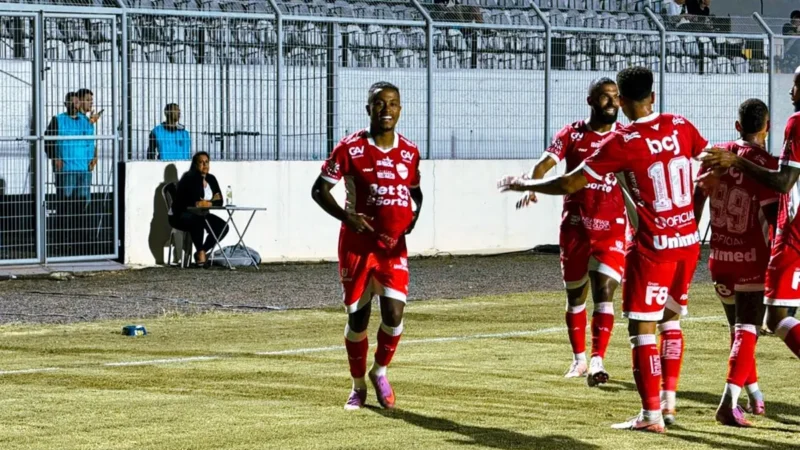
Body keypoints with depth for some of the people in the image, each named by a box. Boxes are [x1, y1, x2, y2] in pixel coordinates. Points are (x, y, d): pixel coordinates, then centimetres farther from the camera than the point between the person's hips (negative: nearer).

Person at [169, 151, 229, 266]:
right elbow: (196, 202, -27)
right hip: (180, 216, -8)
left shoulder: (211, 179, 5)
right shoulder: (190, 178, -17)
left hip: (199, 215, 8)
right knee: (198, 220, -39)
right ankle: (200, 252, -24)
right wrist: (211, 201, -13)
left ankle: (202, 251, -1)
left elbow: (219, 201, 0)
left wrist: (207, 203, -18)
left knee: (222, 226, -10)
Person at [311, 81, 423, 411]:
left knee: (394, 314, -11)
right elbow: (319, 189, -5)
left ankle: (380, 371, 17)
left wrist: (414, 214, -1)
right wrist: (346, 216, -21)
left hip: (393, 245, 2)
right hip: (357, 244, -2)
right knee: (357, 318, 3)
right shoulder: (351, 148, -7)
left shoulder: (409, 152, 4)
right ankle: (358, 386, 22)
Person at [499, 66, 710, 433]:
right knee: (671, 319, 20)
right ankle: (668, 403, 22)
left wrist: (523, 185, 3)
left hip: (653, 246, -6)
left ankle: (651, 415, -6)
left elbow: (569, 185, -11)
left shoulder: (622, 142, -13)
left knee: (642, 327, -2)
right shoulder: (680, 126, 1)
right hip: (688, 240, 6)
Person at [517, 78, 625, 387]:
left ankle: (597, 361, -20)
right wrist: (531, 185, -33)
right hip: (575, 227, 1)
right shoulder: (572, 135, 0)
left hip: (611, 229, -1)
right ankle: (579, 359, 28)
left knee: (604, 291, -15)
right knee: (575, 294, 12)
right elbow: (545, 163, -12)